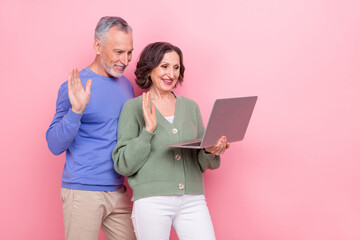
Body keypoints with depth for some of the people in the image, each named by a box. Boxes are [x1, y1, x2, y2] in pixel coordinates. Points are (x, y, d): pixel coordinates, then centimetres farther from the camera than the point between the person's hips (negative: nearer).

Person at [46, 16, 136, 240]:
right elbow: (55, 145, -13)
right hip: (83, 193, -6)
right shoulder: (75, 87, -9)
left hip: (117, 192, 6)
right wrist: (76, 110, -26)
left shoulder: (126, 85, 10)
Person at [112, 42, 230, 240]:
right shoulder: (133, 108, 2)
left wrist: (211, 152, -4)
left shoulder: (190, 107, 14)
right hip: (151, 201, -3)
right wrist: (148, 130, -13)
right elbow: (123, 166, -3)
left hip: (193, 200, 3)